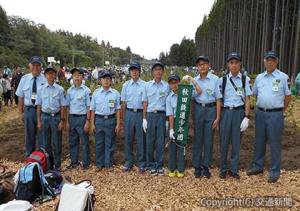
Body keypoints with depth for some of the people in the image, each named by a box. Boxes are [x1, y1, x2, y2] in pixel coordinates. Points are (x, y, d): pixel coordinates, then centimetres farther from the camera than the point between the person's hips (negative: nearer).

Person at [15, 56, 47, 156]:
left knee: (42, 135, 7)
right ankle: (29, 156, 34)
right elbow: (21, 97, 7)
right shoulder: (24, 79, 4)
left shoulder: (45, 79, -9)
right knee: (29, 135, 17)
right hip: (28, 110, 3)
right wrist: (21, 112, 7)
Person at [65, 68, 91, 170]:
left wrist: (87, 121, -10)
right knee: (72, 141, 14)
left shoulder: (86, 90, -8)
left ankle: (86, 163, 19)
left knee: (84, 141, 6)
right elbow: (68, 107, 9)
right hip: (72, 118, 4)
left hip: (82, 118, -4)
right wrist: (67, 121, 8)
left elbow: (88, 107, -7)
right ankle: (74, 161, 29)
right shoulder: (69, 91, 4)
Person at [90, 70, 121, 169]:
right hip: (99, 120, 1)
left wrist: (118, 124, -1)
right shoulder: (96, 93, 3)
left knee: (110, 144, 8)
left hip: (111, 120, -1)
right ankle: (99, 164, 23)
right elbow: (93, 109, 5)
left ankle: (109, 164, 21)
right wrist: (92, 124, 2)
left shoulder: (115, 93, -1)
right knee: (99, 143, 9)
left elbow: (117, 110, 1)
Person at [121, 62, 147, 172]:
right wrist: (124, 116, 8)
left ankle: (142, 163, 15)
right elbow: (123, 102, 10)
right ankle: (128, 161, 22)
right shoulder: (126, 85, 7)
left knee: (141, 139, 3)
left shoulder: (144, 85, -2)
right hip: (129, 113, 3)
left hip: (140, 113, -2)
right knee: (128, 138, 9)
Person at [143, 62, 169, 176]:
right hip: (151, 115, 0)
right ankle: (151, 165, 15)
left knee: (160, 142, 3)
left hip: (162, 115, 0)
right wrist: (144, 118, 2)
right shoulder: (147, 85, 8)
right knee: (150, 141, 3)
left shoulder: (167, 86, 7)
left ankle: (159, 165, 14)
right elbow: (145, 103, 8)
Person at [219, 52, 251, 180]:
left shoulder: (245, 79, 3)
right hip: (226, 112, 0)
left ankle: (234, 170, 22)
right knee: (224, 141, 6)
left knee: (236, 142, 7)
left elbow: (247, 99, 3)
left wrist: (247, 117, -5)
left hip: (239, 112, 0)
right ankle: (223, 169, 21)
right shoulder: (223, 80, 5)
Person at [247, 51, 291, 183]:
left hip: (275, 114, -4)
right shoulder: (259, 77, 9)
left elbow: (288, 96, 2)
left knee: (275, 144, 3)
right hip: (260, 113, 4)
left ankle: (274, 172, 16)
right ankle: (258, 166, 29)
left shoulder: (283, 77, -3)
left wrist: (281, 111, 6)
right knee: (259, 142, 14)